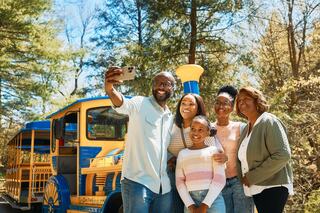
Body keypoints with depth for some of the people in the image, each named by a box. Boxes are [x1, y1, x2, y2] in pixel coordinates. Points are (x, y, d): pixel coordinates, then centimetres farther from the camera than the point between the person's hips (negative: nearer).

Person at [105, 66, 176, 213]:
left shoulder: (170, 117, 17)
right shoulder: (140, 103, -3)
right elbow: (122, 104, -27)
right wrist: (110, 89, -48)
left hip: (164, 187, 7)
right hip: (138, 182, -6)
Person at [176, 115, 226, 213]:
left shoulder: (213, 150, 6)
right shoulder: (182, 153, 13)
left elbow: (219, 179, -3)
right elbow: (179, 181, 6)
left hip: (213, 200, -2)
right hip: (191, 200, 2)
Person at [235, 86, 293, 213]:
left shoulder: (269, 122, -11)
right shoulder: (247, 128, 13)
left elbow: (283, 155, -21)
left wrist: (252, 177, -18)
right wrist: (244, 178, 2)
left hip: (272, 187, -8)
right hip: (256, 188, 8)